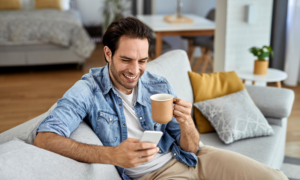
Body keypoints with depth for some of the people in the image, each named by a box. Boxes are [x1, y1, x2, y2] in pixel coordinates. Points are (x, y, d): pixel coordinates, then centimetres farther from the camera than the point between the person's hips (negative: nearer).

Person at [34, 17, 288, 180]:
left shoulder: (159, 86, 0)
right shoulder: (88, 90, -10)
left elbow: (190, 149, 2)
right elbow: (44, 139, -25)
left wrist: (186, 124, -22)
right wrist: (111, 155, -35)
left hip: (184, 158, 5)